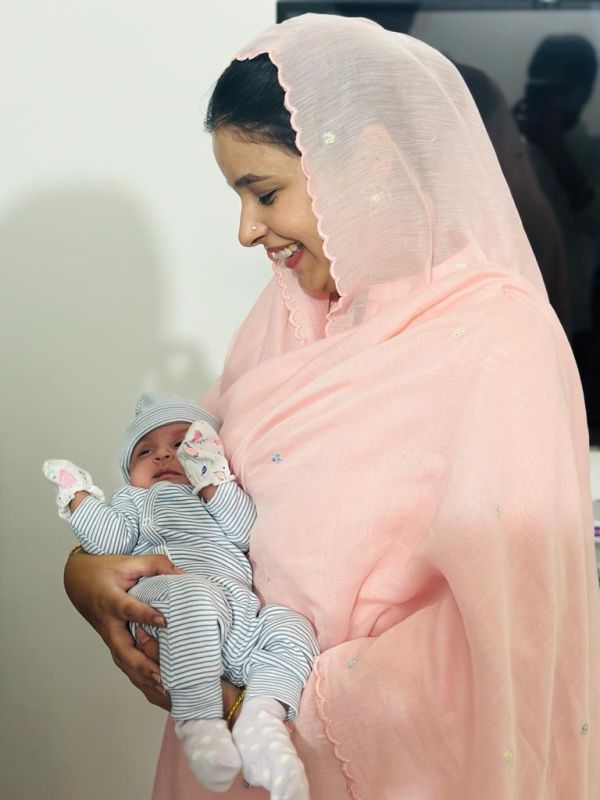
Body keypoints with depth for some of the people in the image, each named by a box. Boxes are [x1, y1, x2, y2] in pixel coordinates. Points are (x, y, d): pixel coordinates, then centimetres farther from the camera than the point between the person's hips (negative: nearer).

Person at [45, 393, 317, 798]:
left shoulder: (226, 495, 36)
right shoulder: (134, 500, 33)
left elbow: (245, 531, 11)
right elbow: (110, 540, 10)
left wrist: (211, 480, 5)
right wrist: (78, 497, 9)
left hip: (239, 607, 5)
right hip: (164, 593, -4)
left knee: (292, 628, -18)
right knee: (195, 597, -38)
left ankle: (263, 715, -37)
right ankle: (199, 720, -42)